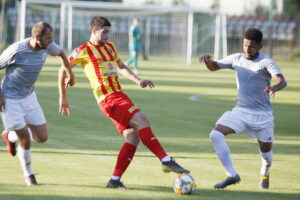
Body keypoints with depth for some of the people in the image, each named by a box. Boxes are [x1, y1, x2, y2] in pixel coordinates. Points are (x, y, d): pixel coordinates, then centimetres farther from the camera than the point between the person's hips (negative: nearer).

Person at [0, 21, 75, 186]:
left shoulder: (47, 47, -9)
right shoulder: (16, 51, -26)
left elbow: (60, 53, 15)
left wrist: (70, 74, 17)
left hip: (29, 97, 6)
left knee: (42, 137, 2)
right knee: (25, 140, -7)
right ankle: (28, 175, 16)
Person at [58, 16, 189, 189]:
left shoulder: (110, 47, 19)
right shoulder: (84, 51, -1)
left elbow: (121, 67, 32)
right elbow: (63, 70, 5)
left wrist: (138, 81, 16)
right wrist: (63, 98, 7)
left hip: (120, 96, 8)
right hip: (108, 99, -8)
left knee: (133, 137, -1)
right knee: (142, 121, -21)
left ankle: (115, 180, 3)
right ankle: (167, 161, -24)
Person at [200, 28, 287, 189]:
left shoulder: (266, 62, -12)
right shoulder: (237, 59, 3)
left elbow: (282, 81, -27)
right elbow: (213, 67, 14)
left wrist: (274, 88, -51)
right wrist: (207, 60, -10)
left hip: (262, 114, -4)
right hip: (240, 110, 4)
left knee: (266, 150, 8)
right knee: (216, 135, -18)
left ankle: (265, 173, 45)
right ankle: (232, 175, -17)